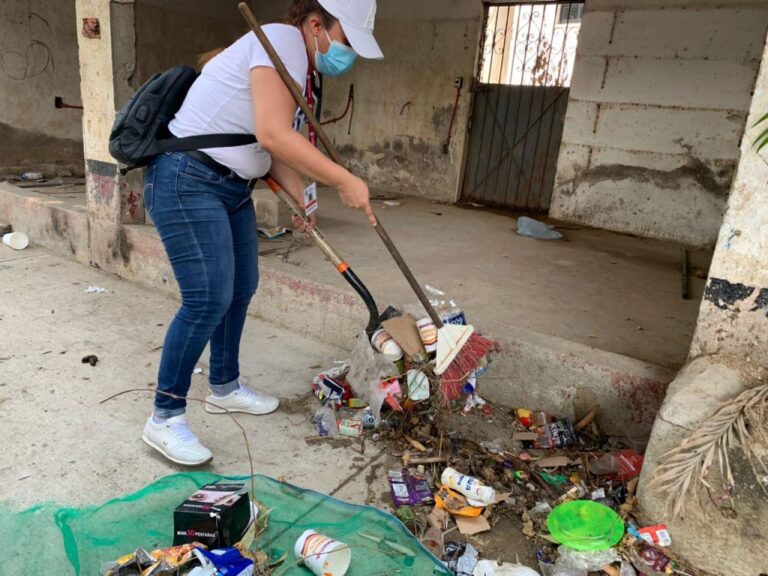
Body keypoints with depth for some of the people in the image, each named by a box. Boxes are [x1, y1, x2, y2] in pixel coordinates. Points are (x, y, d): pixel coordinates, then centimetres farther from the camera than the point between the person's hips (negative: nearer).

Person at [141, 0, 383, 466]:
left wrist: (300, 196, -2)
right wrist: (345, 181, -26)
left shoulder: (301, 68, 15)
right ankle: (165, 419, 2)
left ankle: (225, 387, 31)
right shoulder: (284, 41, -16)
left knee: (242, 288, 13)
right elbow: (273, 134, -30)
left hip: (232, 186, 10)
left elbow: (275, 145, 12)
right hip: (186, 181, -10)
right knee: (209, 300, -13)